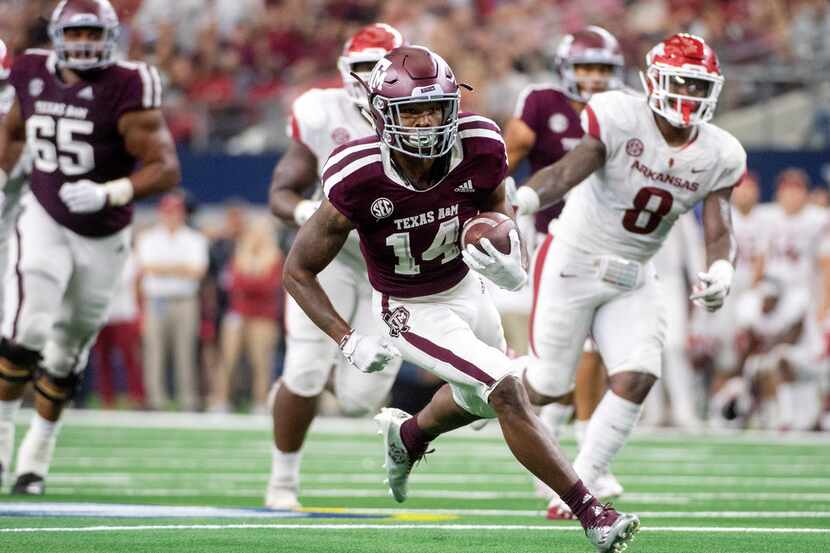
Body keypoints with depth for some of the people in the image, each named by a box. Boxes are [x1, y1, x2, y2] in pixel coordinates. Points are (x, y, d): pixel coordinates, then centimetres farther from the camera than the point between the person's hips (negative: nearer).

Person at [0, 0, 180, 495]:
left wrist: (109, 194, -32)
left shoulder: (126, 91, -18)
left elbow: (166, 169, -21)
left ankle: (40, 445, 28)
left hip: (103, 238, -1)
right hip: (45, 221, 1)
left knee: (68, 351, 11)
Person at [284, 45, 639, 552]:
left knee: (479, 399, 27)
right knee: (508, 393, -20)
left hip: (467, 289, 6)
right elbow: (298, 271, -19)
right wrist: (347, 341, -28)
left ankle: (409, 434, 60)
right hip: (413, 313, -5)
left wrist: (511, 262, -18)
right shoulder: (358, 182, -31)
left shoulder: (478, 152, -22)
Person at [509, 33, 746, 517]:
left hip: (632, 279, 4)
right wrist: (525, 198, -55)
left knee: (637, 379, -14)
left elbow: (720, 233, -9)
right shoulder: (620, 119, -21)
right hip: (575, 262, -4)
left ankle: (580, 486, 0)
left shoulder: (719, 157, -6)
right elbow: (570, 169, -33)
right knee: (549, 388, 2)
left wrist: (721, 273, -33)